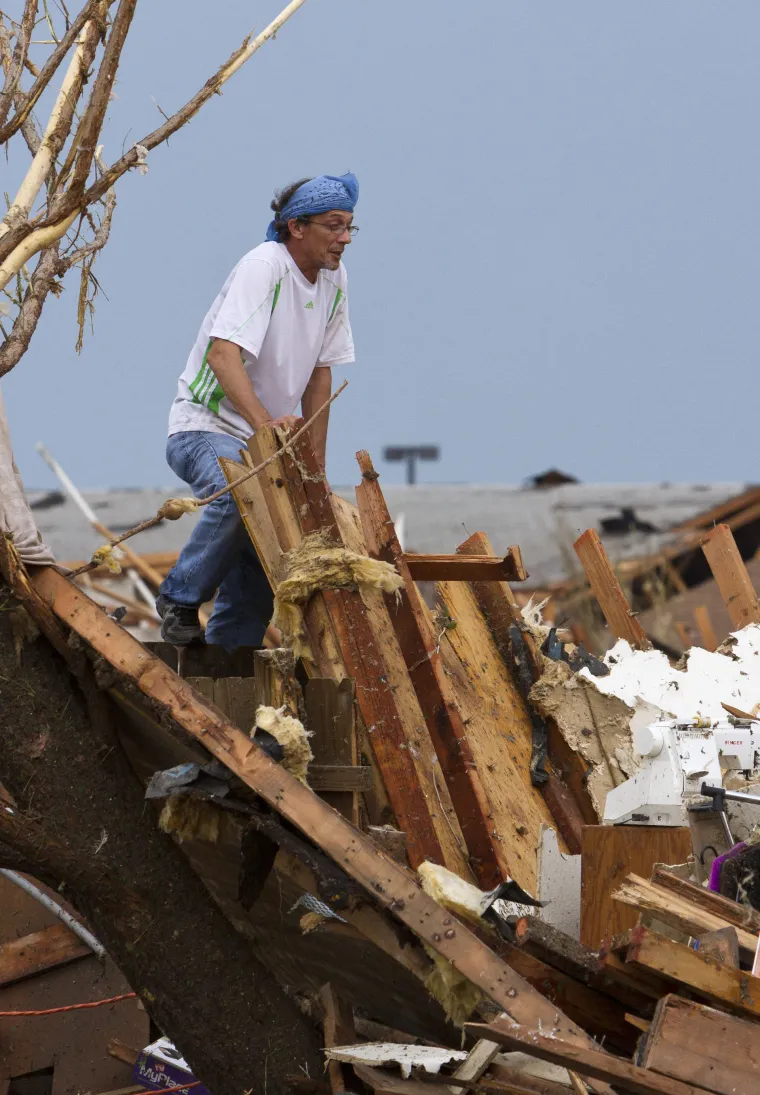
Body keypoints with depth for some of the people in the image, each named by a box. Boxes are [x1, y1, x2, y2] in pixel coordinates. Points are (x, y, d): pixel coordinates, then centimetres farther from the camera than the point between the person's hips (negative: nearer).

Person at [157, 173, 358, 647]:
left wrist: (315, 466, 9)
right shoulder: (264, 266, -18)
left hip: (267, 436, 8)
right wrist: (264, 421, -43)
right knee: (241, 496, -36)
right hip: (205, 427, -8)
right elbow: (223, 354, -30)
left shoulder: (334, 279, 5)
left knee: (261, 564, 4)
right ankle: (181, 600, -17)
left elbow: (320, 373, 12)